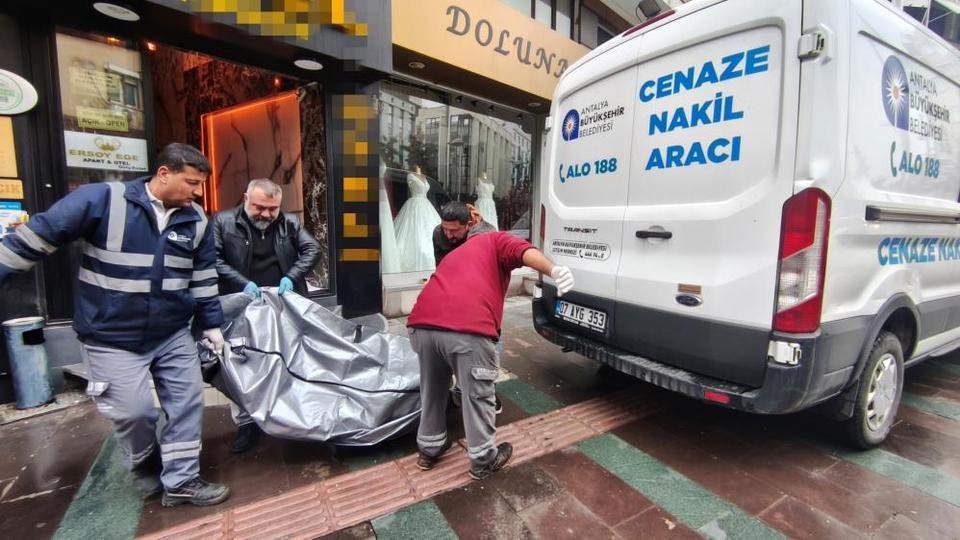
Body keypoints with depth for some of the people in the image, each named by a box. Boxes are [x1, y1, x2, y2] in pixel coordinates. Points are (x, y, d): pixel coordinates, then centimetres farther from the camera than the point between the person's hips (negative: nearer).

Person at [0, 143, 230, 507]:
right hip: (112, 339, -3)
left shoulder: (196, 220, -1)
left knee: (187, 403, 5)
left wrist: (211, 325, 7)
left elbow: (204, 277, 5)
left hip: (173, 335, 4)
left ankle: (180, 481, 22)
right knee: (133, 412, 1)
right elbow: (37, 236, -5)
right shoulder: (101, 199, -14)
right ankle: (146, 470, 34)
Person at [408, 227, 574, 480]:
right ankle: (483, 460, 32)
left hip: (422, 324, 6)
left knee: (432, 391, 27)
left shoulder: (455, 254, 38)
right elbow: (524, 251, -3)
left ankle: (429, 449, 44)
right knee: (477, 395, 14)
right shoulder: (495, 240, 20)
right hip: (468, 329, -6)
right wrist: (554, 270, -20)